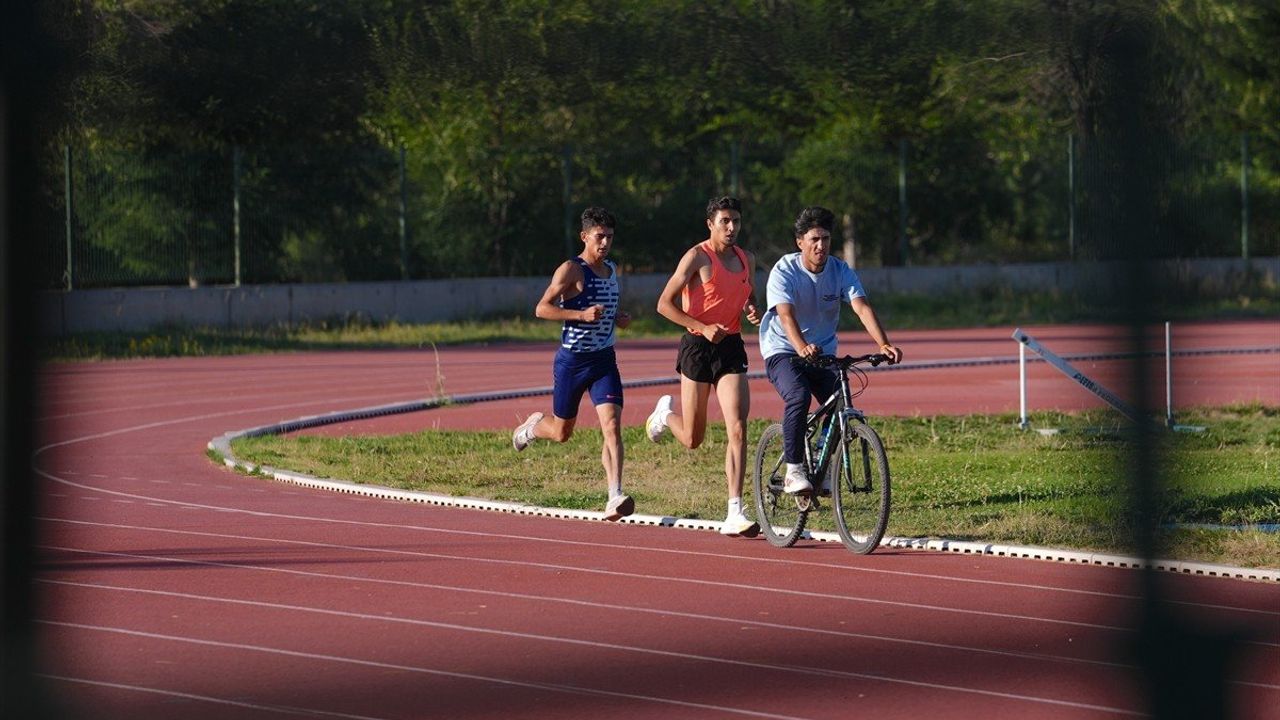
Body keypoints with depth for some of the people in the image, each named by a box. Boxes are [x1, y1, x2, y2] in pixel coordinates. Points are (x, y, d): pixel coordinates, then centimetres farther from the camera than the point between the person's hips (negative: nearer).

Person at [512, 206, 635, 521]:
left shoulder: (612, 270, 10)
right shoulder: (571, 270, -11)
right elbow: (542, 308, -16)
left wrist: (619, 318, 6)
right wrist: (582, 314, -27)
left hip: (604, 361, 4)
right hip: (571, 361, -4)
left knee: (612, 426, -15)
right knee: (562, 432, 11)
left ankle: (615, 497, -23)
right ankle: (533, 426, 47)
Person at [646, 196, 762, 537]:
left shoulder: (746, 260, 9)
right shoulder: (697, 257, -9)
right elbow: (664, 304, -10)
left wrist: (753, 311, -1)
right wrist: (703, 327, -21)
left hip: (731, 348, 4)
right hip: (698, 346, -4)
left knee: (737, 429, -12)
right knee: (693, 439, 6)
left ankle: (735, 513, -13)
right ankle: (666, 413, 44)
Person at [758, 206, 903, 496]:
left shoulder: (841, 272, -7)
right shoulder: (784, 271, -17)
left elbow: (862, 308, -21)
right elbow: (786, 315, -32)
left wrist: (883, 344, -38)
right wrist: (802, 348, -52)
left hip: (823, 352, 4)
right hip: (783, 350, -4)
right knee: (798, 396, -32)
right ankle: (794, 471, -24)